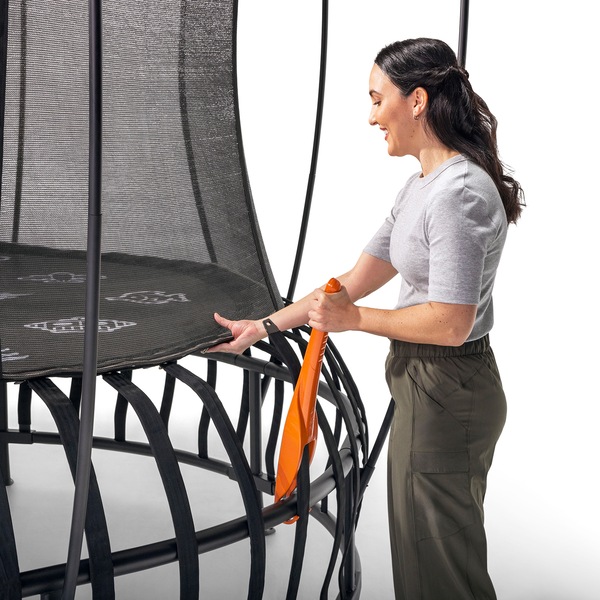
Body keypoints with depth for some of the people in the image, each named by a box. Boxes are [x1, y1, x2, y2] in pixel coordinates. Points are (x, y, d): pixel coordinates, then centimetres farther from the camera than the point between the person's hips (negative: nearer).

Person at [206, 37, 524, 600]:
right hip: (423, 386, 10)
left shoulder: (459, 193, -21)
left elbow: (450, 323, -25)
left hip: (444, 396, -10)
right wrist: (262, 327, 11)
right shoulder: (421, 184, 11)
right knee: (422, 549, 19)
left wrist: (353, 318, -13)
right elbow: (355, 281, 13)